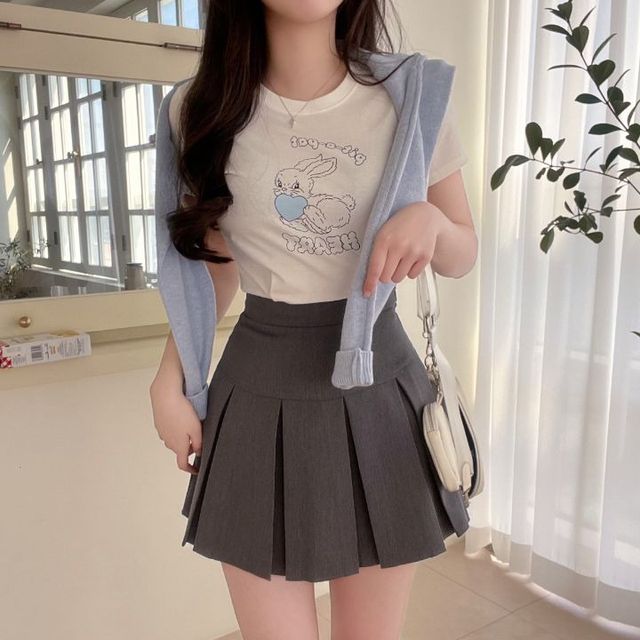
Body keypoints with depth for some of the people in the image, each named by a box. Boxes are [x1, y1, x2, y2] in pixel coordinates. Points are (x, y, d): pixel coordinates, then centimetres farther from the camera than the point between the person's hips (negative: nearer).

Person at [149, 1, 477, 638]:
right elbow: (214, 264, 10)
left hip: (379, 393, 1)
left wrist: (428, 219, -14)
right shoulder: (203, 107, 1)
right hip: (259, 398, 0)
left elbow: (464, 255, 8)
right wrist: (169, 382, 4)